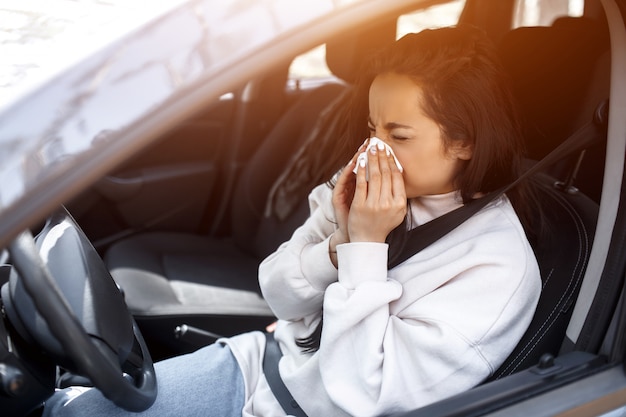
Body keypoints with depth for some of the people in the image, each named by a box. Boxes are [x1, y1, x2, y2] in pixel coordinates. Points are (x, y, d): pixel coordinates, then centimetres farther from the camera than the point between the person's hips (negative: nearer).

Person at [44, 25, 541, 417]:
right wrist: (339, 240, -20)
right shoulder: (367, 186, -8)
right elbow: (279, 295, -1)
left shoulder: (499, 267, -23)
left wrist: (366, 247, -27)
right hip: (266, 362, 5)